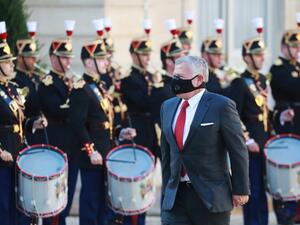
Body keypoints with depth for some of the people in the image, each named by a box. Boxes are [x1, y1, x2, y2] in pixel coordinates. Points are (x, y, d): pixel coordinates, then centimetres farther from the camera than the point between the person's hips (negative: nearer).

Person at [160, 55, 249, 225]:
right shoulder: (168, 107, 11)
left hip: (211, 196, -5)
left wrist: (241, 190, -5)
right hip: (175, 197, 5)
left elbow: (239, 151, -5)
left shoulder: (221, 106, -7)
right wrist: (167, 189, 15)